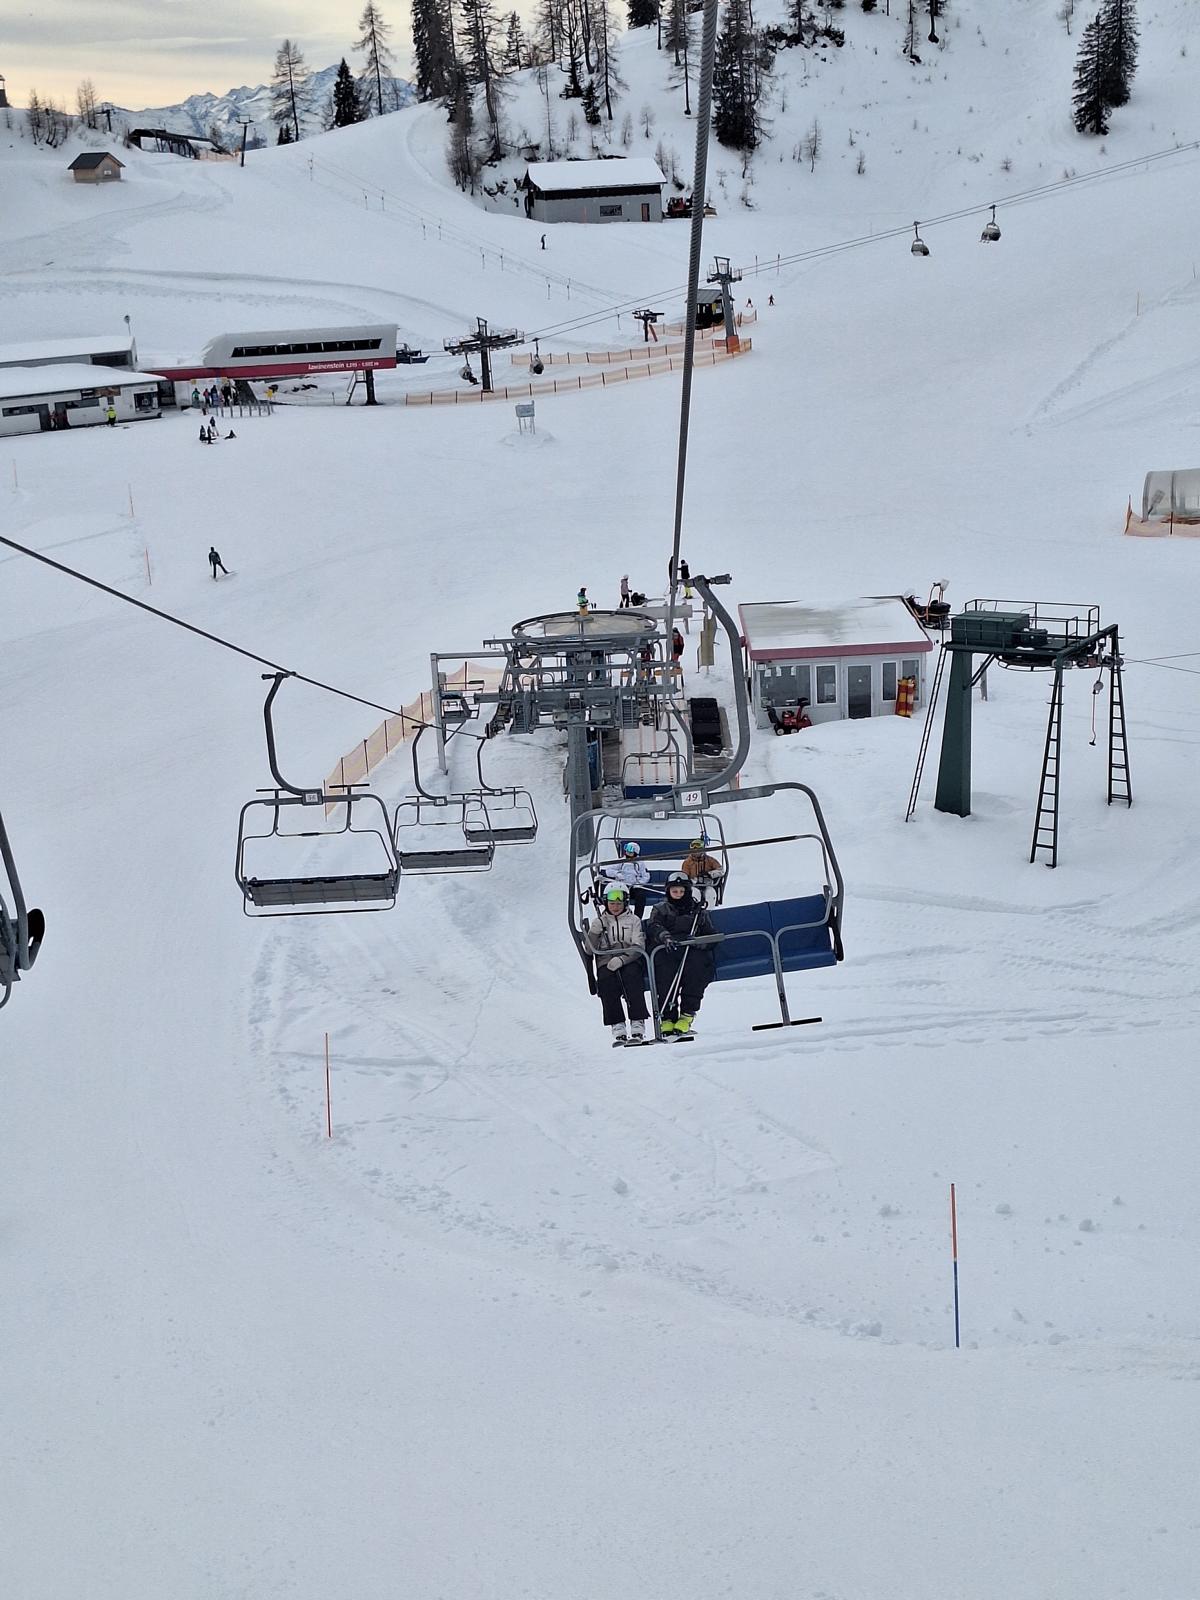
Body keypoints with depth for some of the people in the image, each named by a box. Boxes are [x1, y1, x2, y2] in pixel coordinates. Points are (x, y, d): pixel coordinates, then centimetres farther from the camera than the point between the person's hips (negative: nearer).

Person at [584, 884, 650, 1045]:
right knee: (606, 981, -32)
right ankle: (617, 1027, -34)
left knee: (631, 977, -33)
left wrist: (621, 959, -17)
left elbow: (638, 947, 1)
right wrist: (594, 932, -10)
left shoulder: (633, 920, 14)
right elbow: (590, 950, 9)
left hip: (630, 961, -1)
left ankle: (638, 1025, -37)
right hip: (606, 963, 1)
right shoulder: (598, 921, 19)